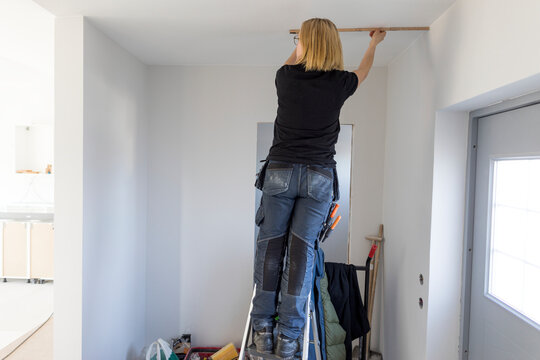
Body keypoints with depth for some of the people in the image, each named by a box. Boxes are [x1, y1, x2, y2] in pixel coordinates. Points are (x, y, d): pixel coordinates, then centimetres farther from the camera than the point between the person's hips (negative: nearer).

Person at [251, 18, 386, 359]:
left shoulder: (287, 77, 1)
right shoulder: (339, 83, 2)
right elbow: (363, 70, 26)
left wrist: (300, 47, 49)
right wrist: (375, 43, 47)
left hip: (280, 172, 0)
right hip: (319, 177, 0)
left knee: (270, 246, 7)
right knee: (302, 251, 1)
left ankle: (264, 329, 13)